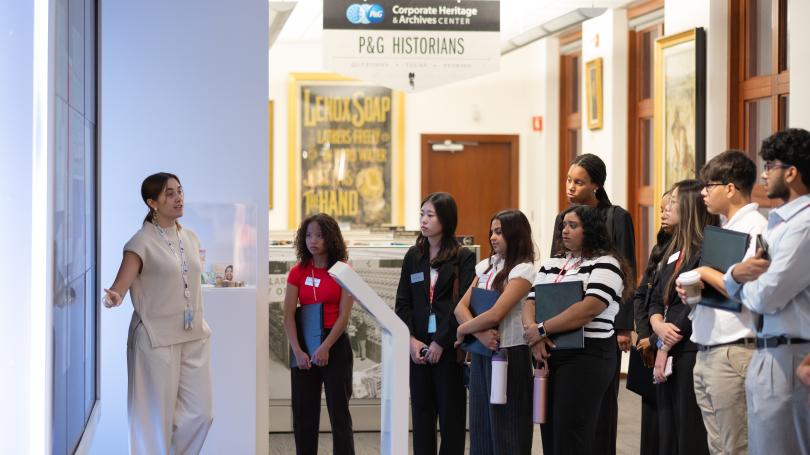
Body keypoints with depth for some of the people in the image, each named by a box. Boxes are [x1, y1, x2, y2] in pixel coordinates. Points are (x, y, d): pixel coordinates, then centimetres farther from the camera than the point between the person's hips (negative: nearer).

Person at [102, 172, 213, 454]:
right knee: (156, 419, -2)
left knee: (200, 413, 4)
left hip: (194, 337, 6)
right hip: (157, 338, -6)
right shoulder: (142, 242, -9)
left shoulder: (190, 238, 11)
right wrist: (115, 296, -42)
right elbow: (123, 281, -20)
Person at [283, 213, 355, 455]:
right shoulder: (298, 272, 4)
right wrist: (298, 351, -12)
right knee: (304, 413, 5)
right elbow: (288, 316, -1)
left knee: (339, 411, 0)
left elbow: (344, 315, -7)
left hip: (335, 344, -3)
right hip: (304, 345, 3)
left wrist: (325, 348, -16)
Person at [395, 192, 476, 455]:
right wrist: (411, 340, -6)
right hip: (418, 347, 4)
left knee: (451, 414, 1)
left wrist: (440, 342, -13)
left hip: (449, 347, -4)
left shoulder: (463, 258, -2)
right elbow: (402, 303, 7)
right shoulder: (413, 256, 11)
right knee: (421, 413, 6)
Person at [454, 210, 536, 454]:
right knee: (481, 426, 8)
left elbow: (495, 314, -19)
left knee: (506, 431, -2)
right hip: (481, 354, 7)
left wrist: (463, 329, -5)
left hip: (509, 354, -7)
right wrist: (480, 333, -14)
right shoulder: (485, 266, 11)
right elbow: (461, 306, 3)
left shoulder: (522, 270, -10)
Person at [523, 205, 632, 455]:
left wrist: (542, 329, -17)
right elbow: (530, 303, 9)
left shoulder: (605, 264, -5)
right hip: (548, 355, 7)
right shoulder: (551, 264, 17)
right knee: (549, 433, 7)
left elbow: (589, 308, -19)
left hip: (587, 357, -7)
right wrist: (532, 332, -13)